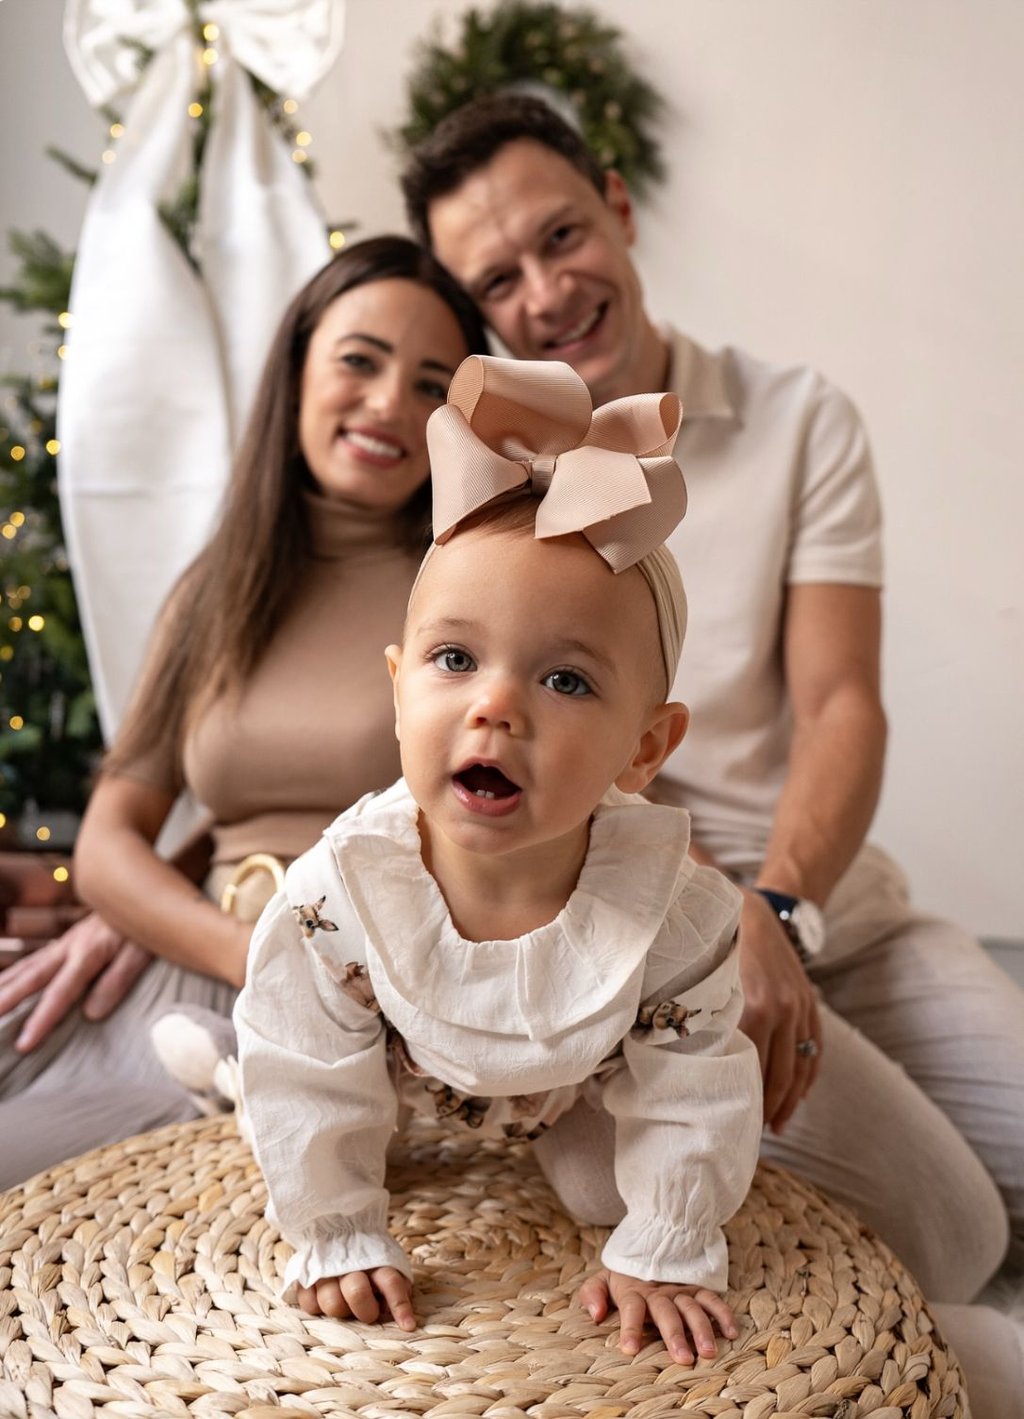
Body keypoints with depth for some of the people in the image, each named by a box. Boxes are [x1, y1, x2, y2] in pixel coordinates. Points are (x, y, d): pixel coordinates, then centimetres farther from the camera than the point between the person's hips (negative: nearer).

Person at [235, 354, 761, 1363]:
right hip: (400, 1084, 1)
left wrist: (661, 1255, -15)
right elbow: (312, 1084, -23)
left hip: (588, 1089, 0)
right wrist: (339, 1238, -16)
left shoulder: (674, 913, -38)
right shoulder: (338, 891, -38)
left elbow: (693, 1100, -22)